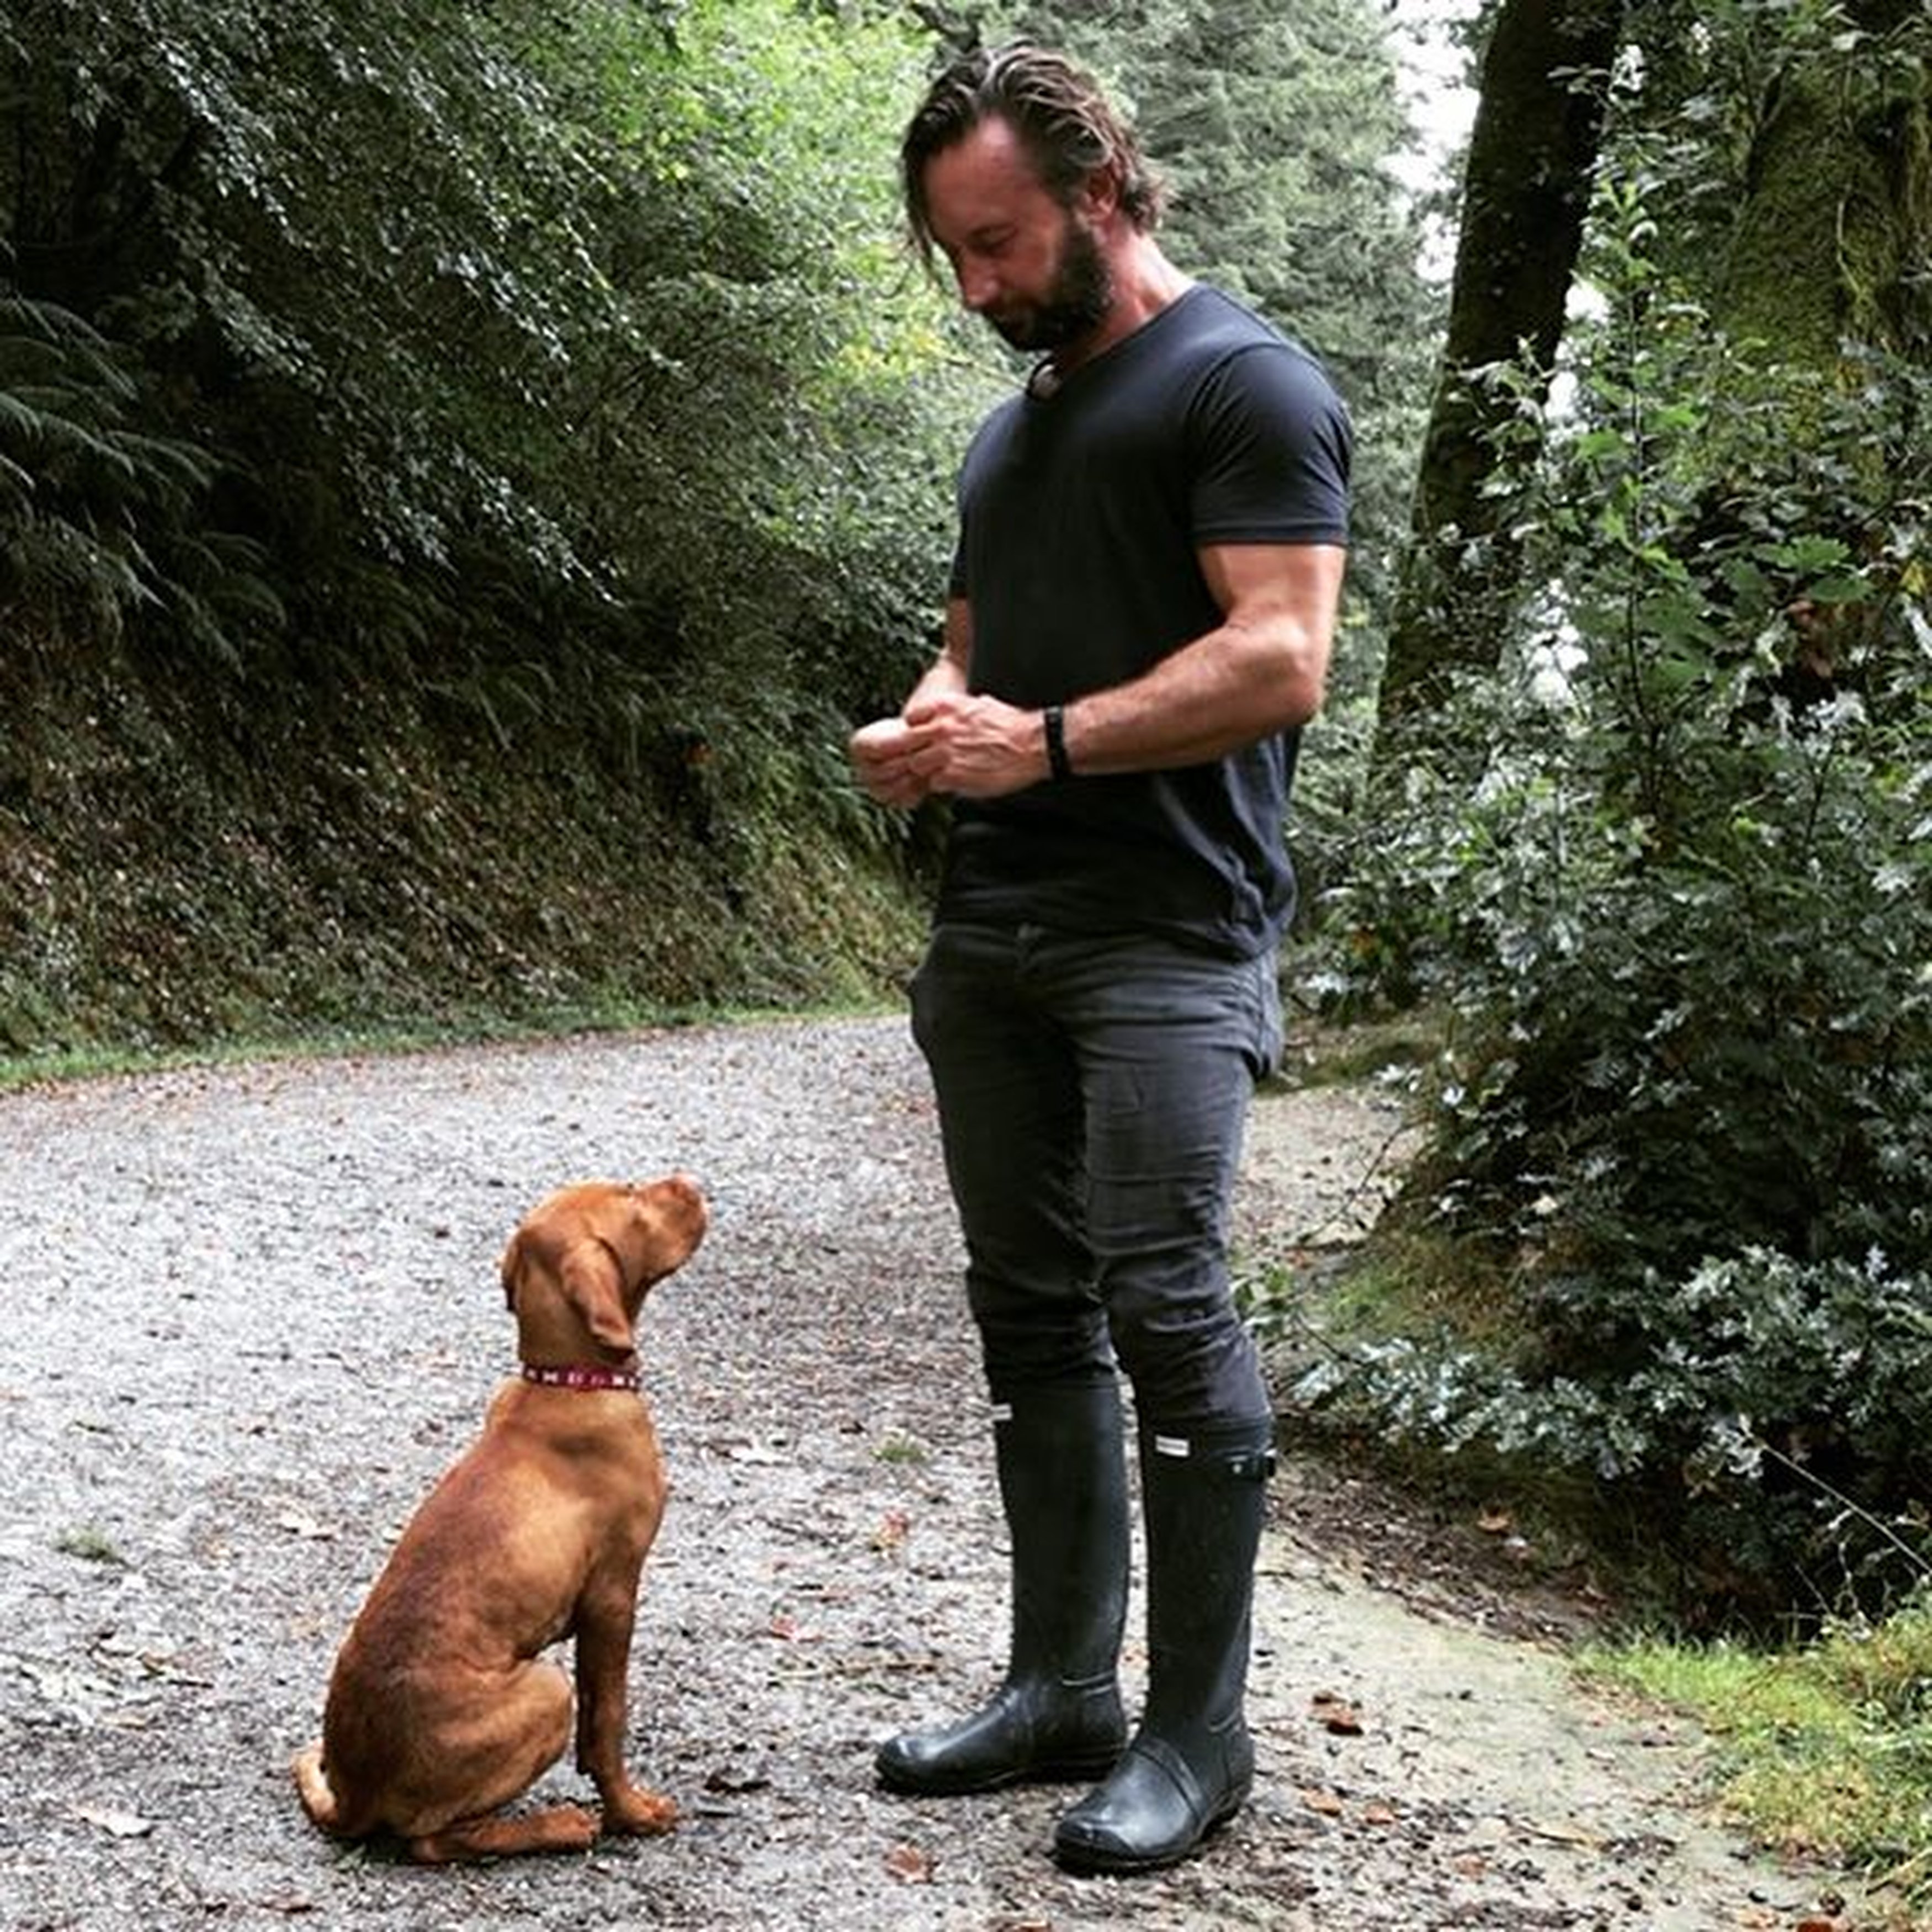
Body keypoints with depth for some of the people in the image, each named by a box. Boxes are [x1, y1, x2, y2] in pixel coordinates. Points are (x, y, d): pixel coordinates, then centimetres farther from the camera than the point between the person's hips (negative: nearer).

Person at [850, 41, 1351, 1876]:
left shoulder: (1243, 382, -5)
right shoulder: (1011, 430, 21)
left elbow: (1279, 659, -15)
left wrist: (1047, 741, -20)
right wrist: (923, 733, 4)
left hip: (1164, 935, -8)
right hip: (988, 931, 8)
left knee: (1162, 1307, -11)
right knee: (1030, 1308, 9)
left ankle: (1198, 1729, -1)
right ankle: (1060, 1688, 18)